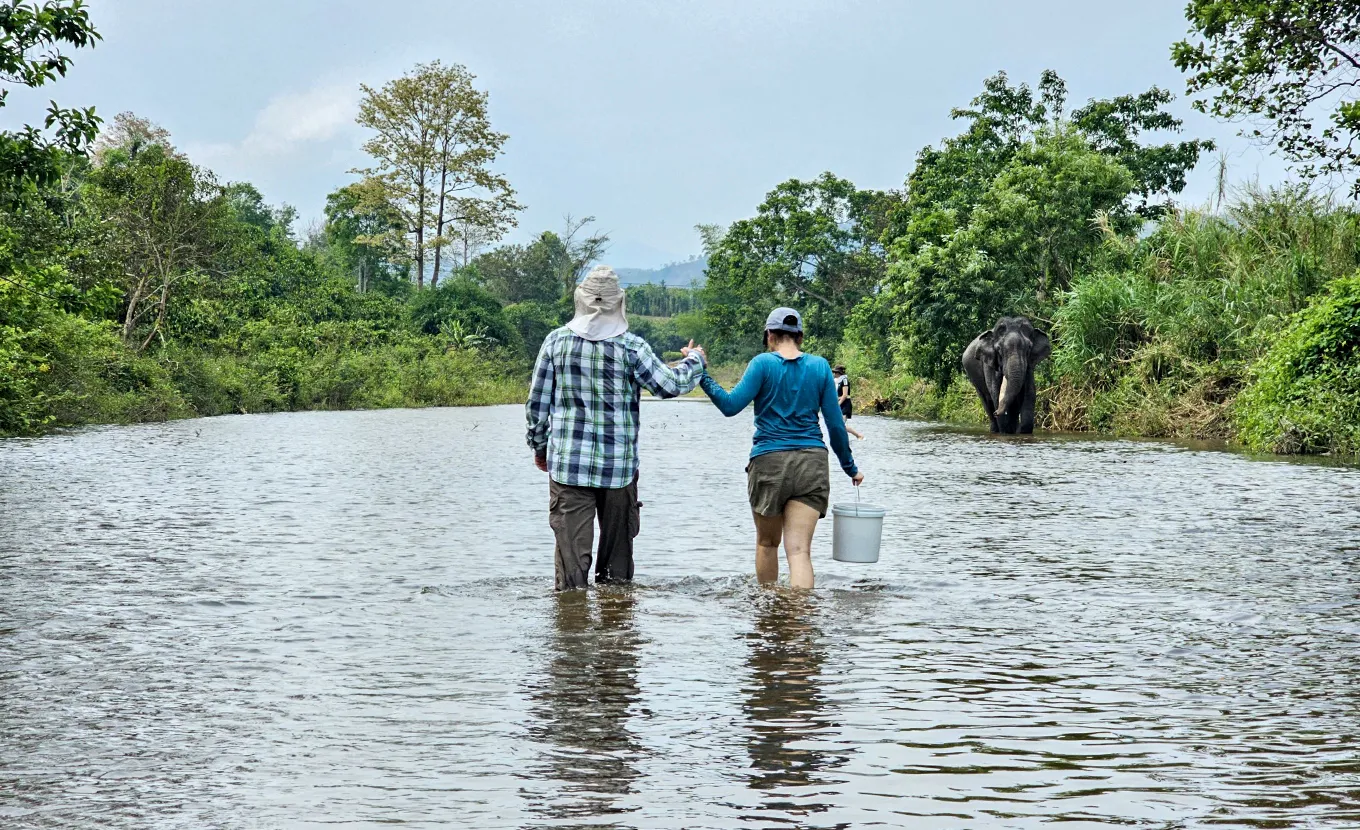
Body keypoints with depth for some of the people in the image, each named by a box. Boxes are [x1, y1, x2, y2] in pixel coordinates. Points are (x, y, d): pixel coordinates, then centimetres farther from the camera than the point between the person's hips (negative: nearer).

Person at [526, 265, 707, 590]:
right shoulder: (631, 346, -6)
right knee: (618, 543, 12)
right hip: (618, 466, 0)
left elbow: (537, 403, 4)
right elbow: (670, 385, -5)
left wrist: (539, 447, 17)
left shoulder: (557, 340, 0)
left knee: (572, 543, 1)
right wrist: (694, 360, 15)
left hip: (568, 463, 0)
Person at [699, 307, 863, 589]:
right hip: (811, 461, 1)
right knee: (799, 550, -6)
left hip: (769, 460, -1)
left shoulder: (763, 363, -1)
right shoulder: (819, 366, 6)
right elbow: (835, 423, 7)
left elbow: (731, 405, -9)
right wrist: (850, 467, 16)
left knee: (767, 542, 18)